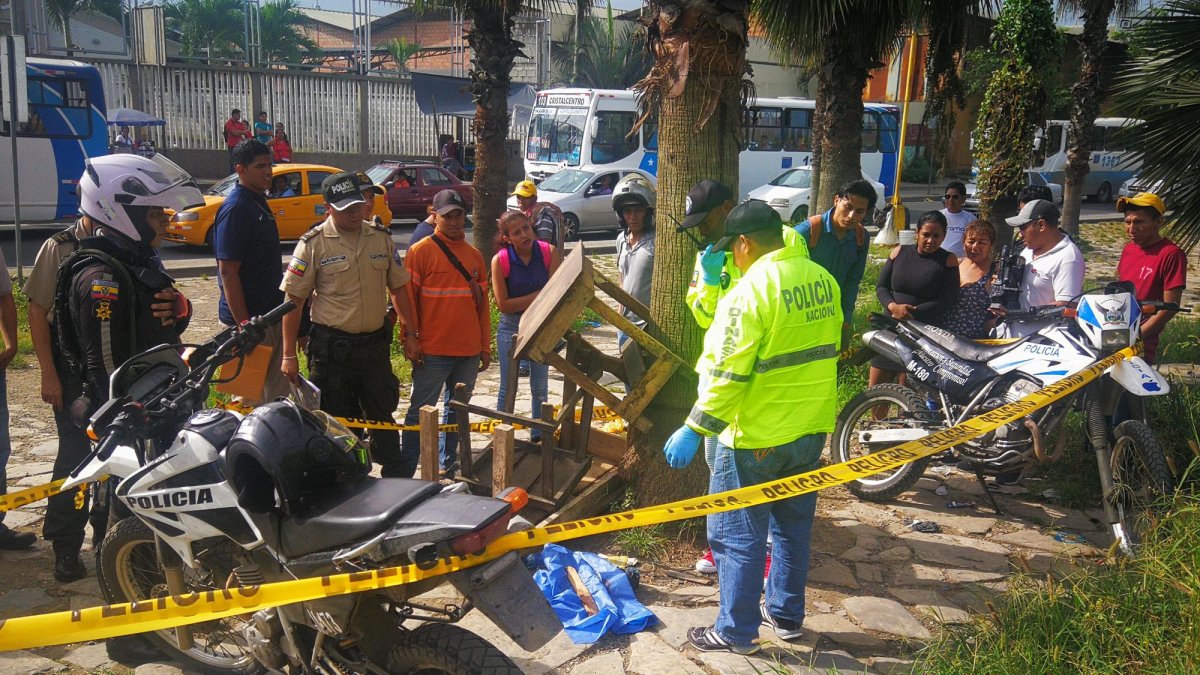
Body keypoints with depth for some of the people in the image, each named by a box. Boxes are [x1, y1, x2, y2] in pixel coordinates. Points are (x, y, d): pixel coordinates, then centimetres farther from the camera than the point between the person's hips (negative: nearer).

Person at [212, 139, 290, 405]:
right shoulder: (235, 208, -17)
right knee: (255, 395, -1)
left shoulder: (259, 203, 13)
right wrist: (244, 325, -24)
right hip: (250, 317, -9)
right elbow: (228, 272, -21)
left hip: (270, 312, 9)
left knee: (279, 392, 16)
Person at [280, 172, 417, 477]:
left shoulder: (381, 237, 5)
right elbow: (293, 300, -7)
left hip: (375, 343, 4)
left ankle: (398, 479, 26)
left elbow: (398, 288, 13)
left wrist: (409, 333, 9)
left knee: (382, 415, 14)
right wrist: (289, 355, -9)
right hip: (332, 346, -3)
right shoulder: (314, 243, -8)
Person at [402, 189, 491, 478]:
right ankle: (405, 472, 6)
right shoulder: (420, 251, -4)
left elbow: (483, 305, 13)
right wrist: (411, 341, -9)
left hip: (469, 351, 5)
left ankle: (447, 462, 24)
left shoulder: (475, 255, 10)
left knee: (458, 410, 12)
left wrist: (485, 346, 12)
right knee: (420, 412, 0)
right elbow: (408, 299, -5)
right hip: (432, 351, -5)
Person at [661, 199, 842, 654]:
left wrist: (693, 430, -17)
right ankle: (786, 615, 34)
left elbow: (727, 373, -23)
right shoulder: (823, 280, 4)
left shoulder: (752, 289, -20)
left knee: (737, 536, 5)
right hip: (811, 428, 8)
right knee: (793, 526, 20)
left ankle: (735, 632, 15)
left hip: (758, 435, -8)